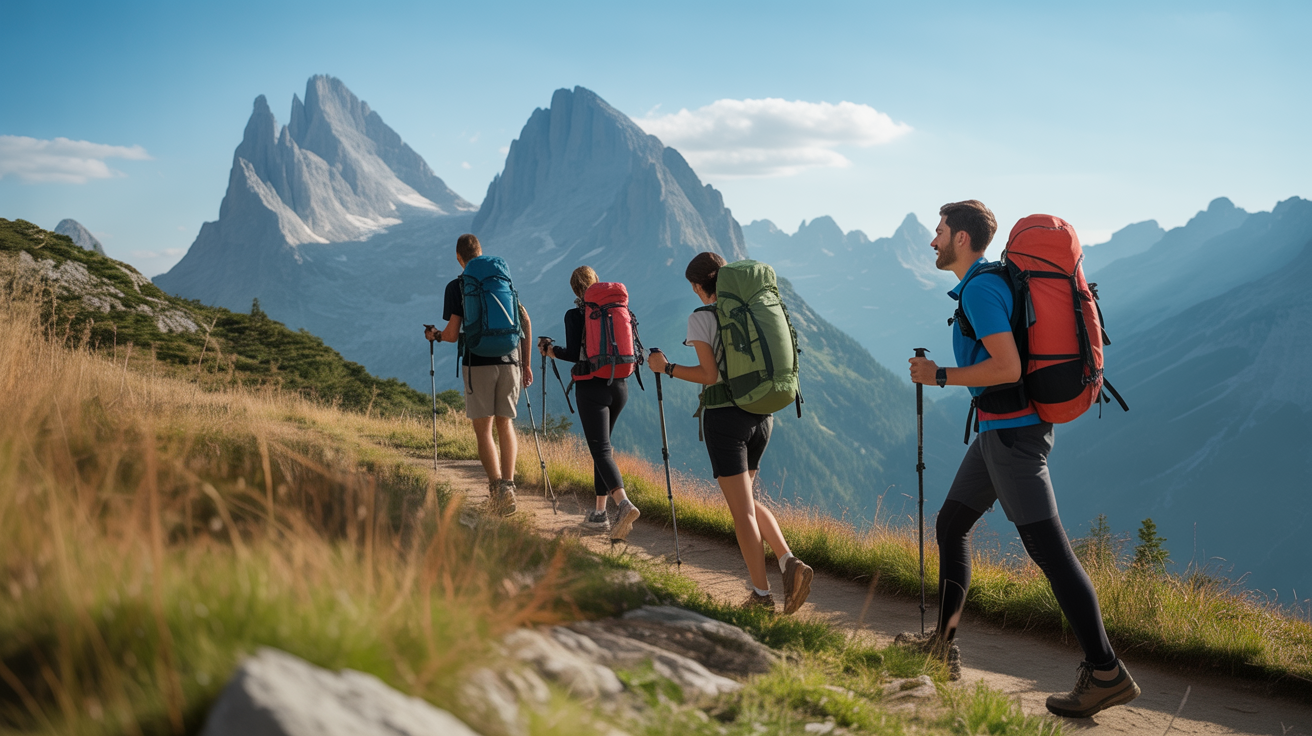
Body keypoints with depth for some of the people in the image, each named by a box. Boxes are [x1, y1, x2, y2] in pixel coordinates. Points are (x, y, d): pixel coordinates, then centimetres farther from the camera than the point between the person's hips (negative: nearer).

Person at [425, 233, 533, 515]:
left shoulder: (456, 287, 0)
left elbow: (452, 335, -5)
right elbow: (525, 320, 7)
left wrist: (434, 335, 19)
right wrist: (526, 363, 12)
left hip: (478, 362, -3)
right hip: (510, 360, 3)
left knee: (483, 430, 3)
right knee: (505, 424, 14)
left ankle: (497, 486, -13)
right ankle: (508, 485, 5)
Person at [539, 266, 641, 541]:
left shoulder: (575, 315, -7)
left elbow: (573, 353, -15)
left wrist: (549, 349, 3)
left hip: (591, 387, -6)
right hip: (619, 384, 6)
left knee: (601, 450, -9)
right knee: (603, 444, 18)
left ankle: (624, 504, -31)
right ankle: (599, 512, 18)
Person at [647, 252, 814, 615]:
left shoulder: (701, 318, -8)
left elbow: (710, 375, -14)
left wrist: (667, 367, -4)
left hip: (725, 416, -6)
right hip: (761, 415, 6)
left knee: (742, 510, 0)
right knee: (746, 499, 20)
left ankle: (762, 594, 3)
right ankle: (789, 562, 2)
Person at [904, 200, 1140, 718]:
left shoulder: (980, 289, -15)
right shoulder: (989, 282, 17)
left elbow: (1007, 368, -24)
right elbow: (1010, 356, 27)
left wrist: (939, 376, -14)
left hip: (1012, 432, -11)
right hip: (999, 429, 11)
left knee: (1048, 547, -10)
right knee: (950, 524, 15)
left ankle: (1107, 674, -6)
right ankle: (943, 645, 23)